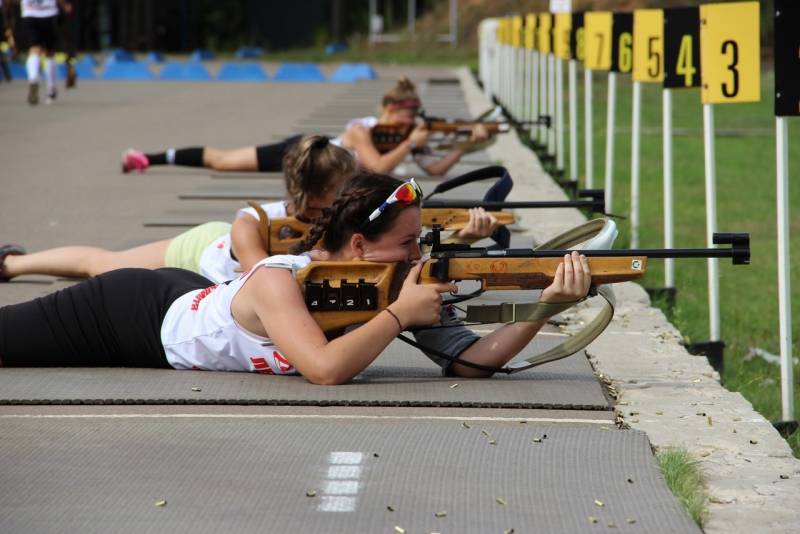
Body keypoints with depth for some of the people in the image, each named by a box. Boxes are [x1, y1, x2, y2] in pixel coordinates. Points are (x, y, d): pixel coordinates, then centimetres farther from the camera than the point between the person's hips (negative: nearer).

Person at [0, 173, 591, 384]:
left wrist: (546, 304, -36)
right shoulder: (279, 281, -38)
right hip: (137, 313, -6)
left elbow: (471, 360, -22)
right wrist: (398, 315, -42)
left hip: (191, 297, 6)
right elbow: (326, 369, -52)